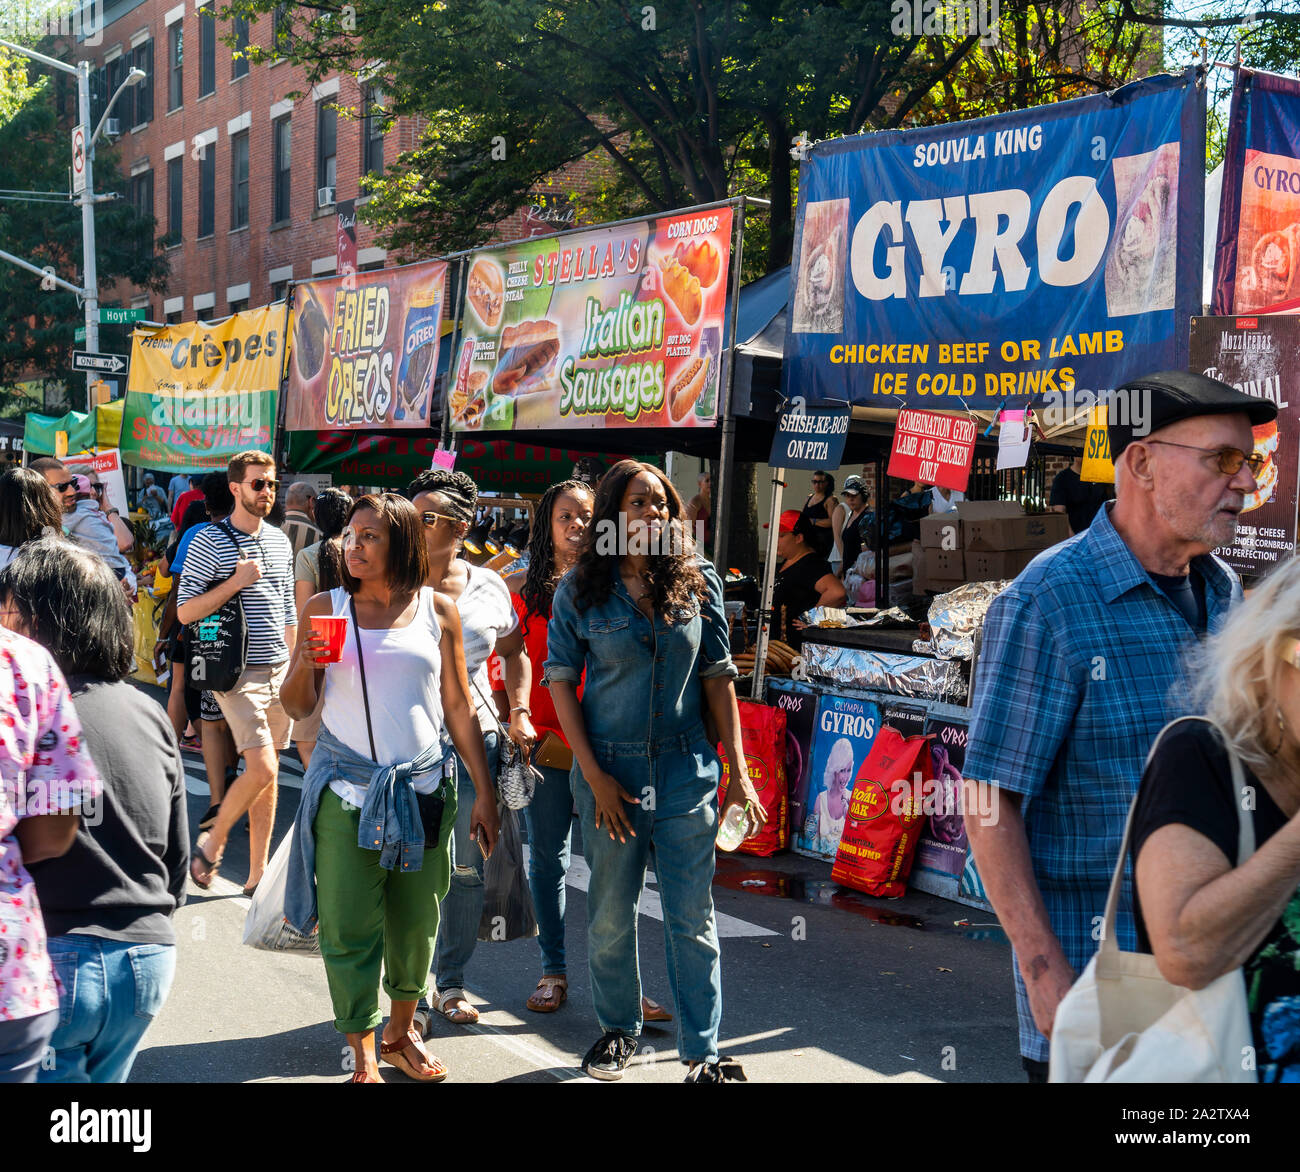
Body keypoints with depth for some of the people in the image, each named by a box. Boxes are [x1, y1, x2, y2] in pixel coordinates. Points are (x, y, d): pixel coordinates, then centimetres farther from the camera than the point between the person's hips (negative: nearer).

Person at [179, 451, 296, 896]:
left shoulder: (280, 541, 13)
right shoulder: (209, 542, -7)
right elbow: (185, 611, -10)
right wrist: (237, 581, -18)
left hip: (279, 672, 6)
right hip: (238, 672, -6)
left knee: (268, 773, 9)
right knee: (262, 768, -16)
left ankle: (257, 874, 17)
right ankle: (212, 842, 10)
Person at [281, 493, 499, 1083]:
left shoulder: (437, 611, 5)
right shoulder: (325, 609, 4)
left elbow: (459, 707, 9)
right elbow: (297, 706, 7)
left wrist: (484, 792, 7)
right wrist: (307, 664, -15)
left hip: (424, 787, 1)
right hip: (346, 789, -1)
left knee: (415, 923, 10)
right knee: (349, 928, -4)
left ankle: (401, 1035, 30)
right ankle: (363, 1056, 9)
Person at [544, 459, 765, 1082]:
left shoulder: (698, 581, 3)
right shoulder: (581, 589, -1)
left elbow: (718, 676, 5)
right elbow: (560, 681, -1)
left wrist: (738, 771, 0)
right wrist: (594, 775, -8)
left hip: (686, 768, 0)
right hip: (609, 766, 0)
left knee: (692, 917, 3)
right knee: (610, 913, 11)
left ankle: (702, 1050, 12)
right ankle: (618, 1028, 31)